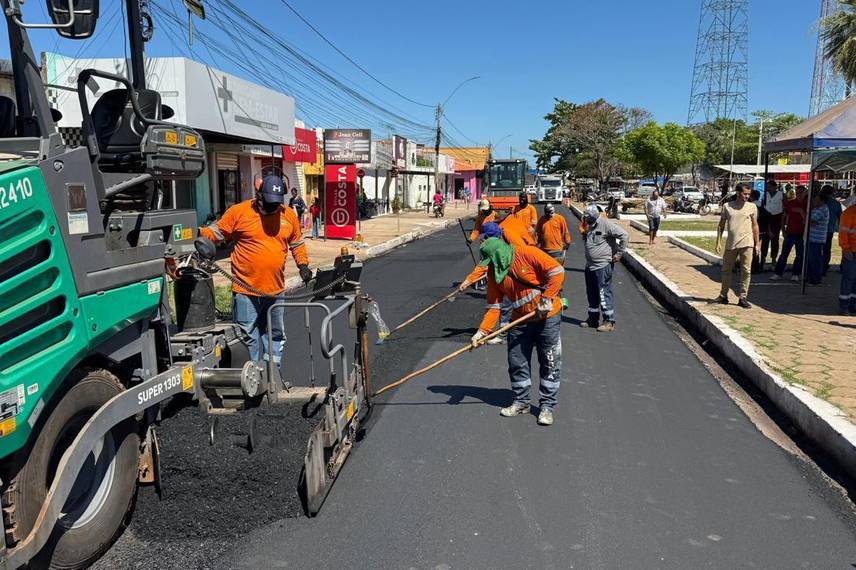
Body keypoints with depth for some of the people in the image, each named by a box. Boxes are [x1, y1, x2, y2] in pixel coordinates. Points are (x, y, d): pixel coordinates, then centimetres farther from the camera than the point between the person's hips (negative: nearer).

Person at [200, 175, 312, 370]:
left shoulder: (289, 215, 6)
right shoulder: (238, 212, -6)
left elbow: (297, 244, 17)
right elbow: (217, 232, 3)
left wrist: (303, 264, 5)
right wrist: (199, 233, -15)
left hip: (276, 290, 4)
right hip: (246, 290, -4)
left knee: (276, 334, 16)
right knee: (247, 336, 1)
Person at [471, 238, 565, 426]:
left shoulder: (528, 254, -17)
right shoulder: (494, 273, 0)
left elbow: (557, 271, -19)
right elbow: (493, 305, 0)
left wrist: (546, 299, -20)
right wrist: (482, 331, -10)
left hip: (548, 317, -5)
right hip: (520, 321, 6)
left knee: (550, 363, 2)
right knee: (517, 363, 10)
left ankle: (547, 406, 14)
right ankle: (521, 402, 27)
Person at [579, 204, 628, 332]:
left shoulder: (606, 224, -15)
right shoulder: (589, 226, 12)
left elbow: (624, 235, -20)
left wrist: (619, 253, -17)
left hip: (603, 265, -9)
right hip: (590, 265, 9)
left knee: (604, 293, -5)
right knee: (591, 293, 15)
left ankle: (609, 321, 2)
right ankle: (593, 318, 27)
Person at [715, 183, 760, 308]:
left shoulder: (752, 207, 5)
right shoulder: (727, 206, 4)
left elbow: (755, 226, 9)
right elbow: (721, 225, 8)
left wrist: (757, 244, 6)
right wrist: (718, 242, 2)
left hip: (746, 243, -1)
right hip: (730, 244, 1)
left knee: (746, 271, -3)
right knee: (726, 270, 10)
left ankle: (743, 297, 4)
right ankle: (723, 295, 24)